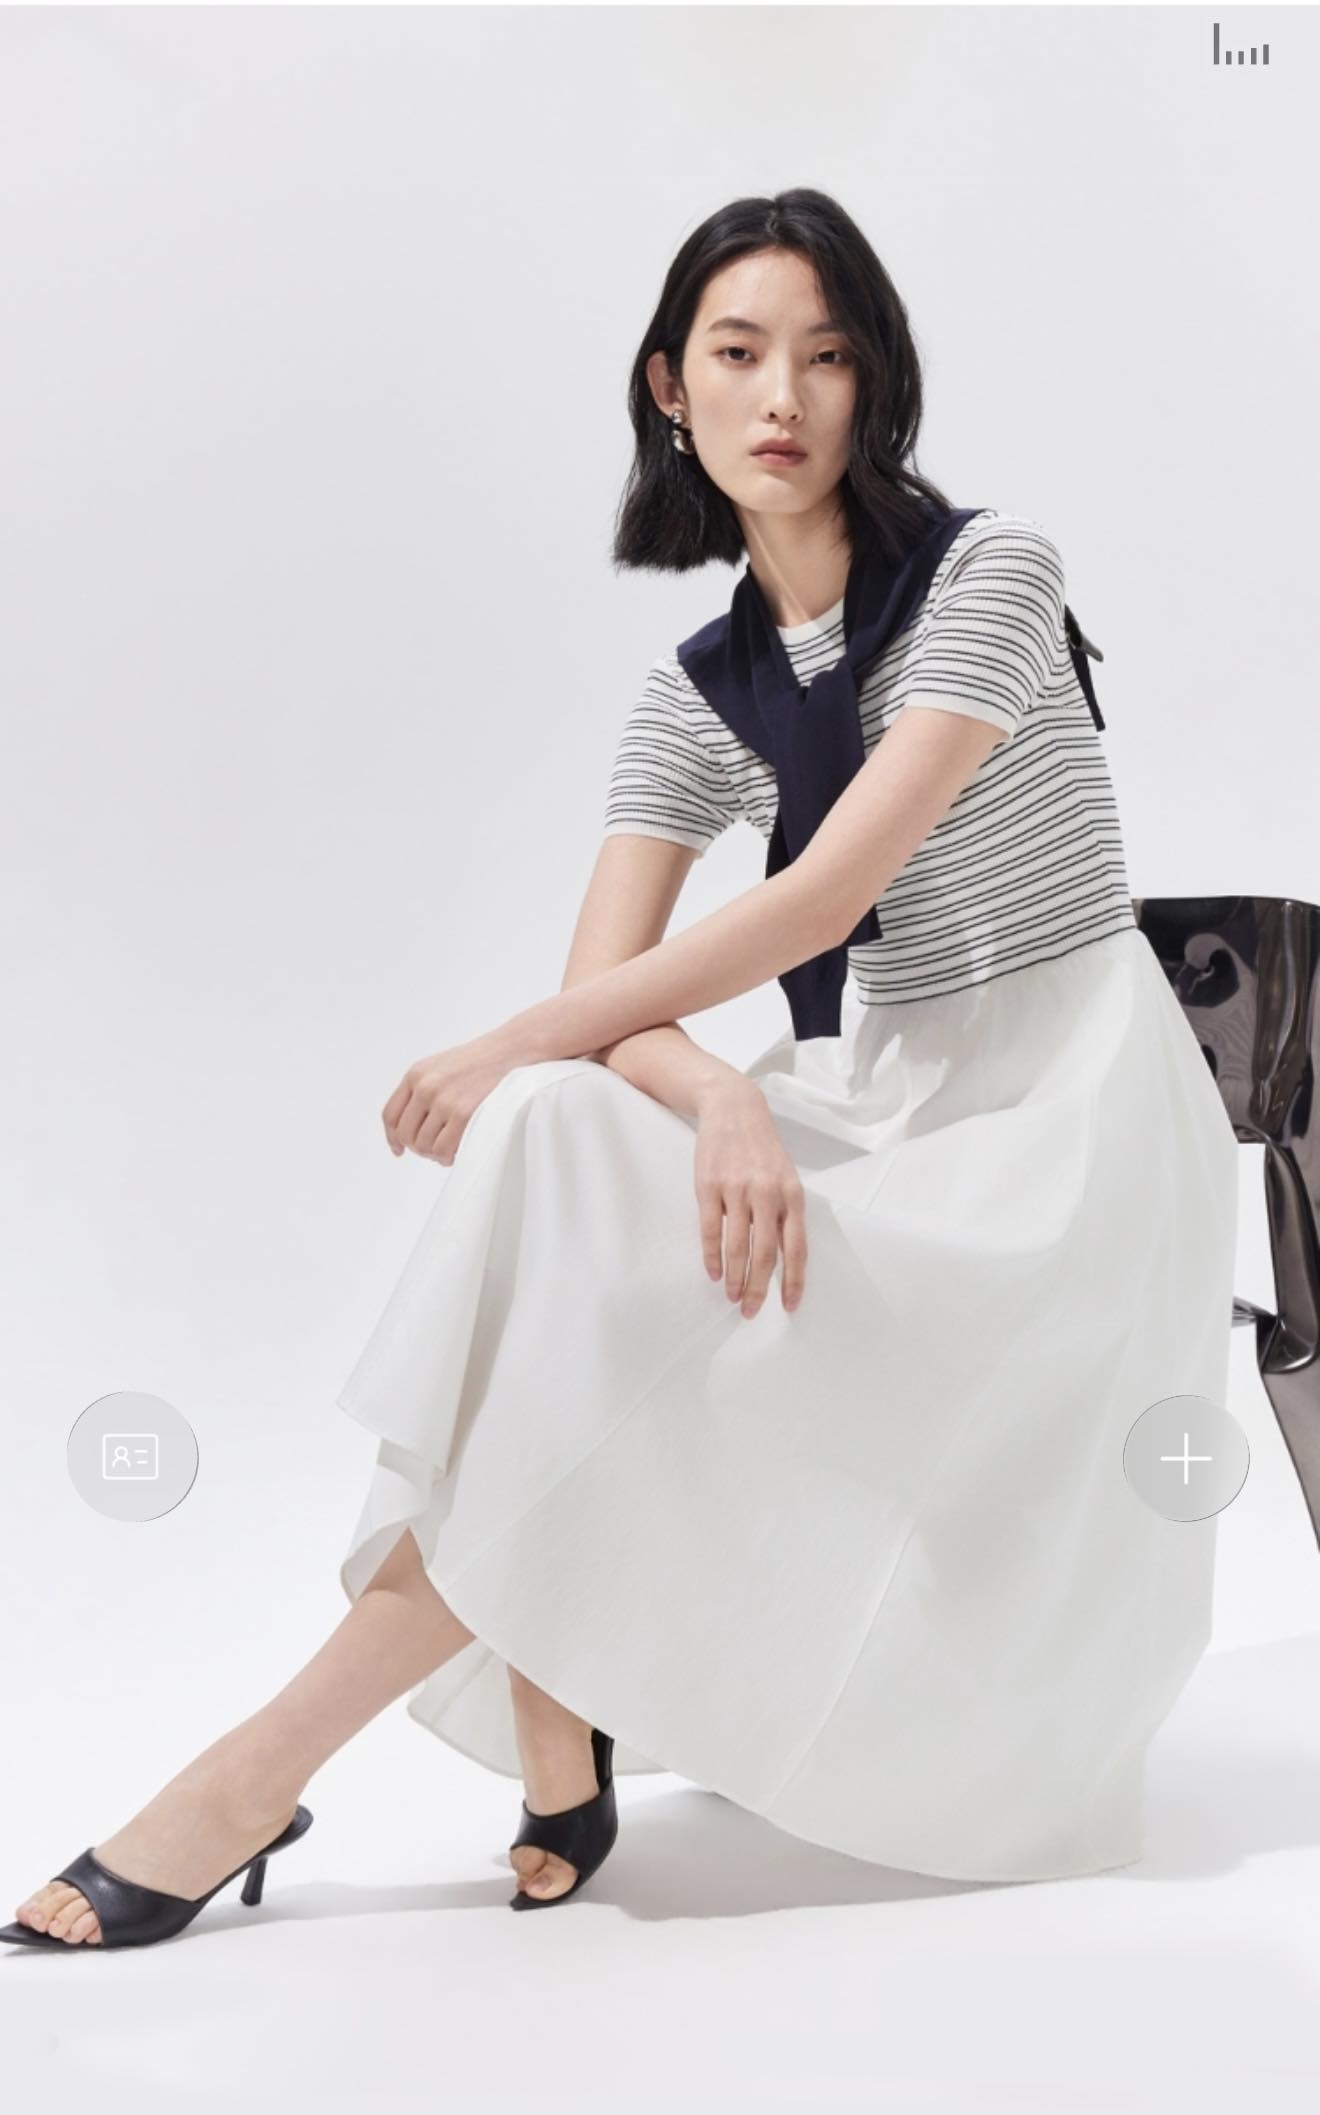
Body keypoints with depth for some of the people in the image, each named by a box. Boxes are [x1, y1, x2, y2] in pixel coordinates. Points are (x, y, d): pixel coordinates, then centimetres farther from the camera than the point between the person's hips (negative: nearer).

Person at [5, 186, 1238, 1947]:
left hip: (1072, 1116, -5)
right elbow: (602, 989, -5)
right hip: (883, 1101, 5)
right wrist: (726, 1099, -29)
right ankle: (561, 1757, -18)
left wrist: (509, 1051, -19)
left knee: (627, 1323, -25)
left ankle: (273, 1762, -17)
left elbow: (825, 897, -19)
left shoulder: (989, 568, -8)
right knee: (554, 1151, -24)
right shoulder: (698, 688, 8)